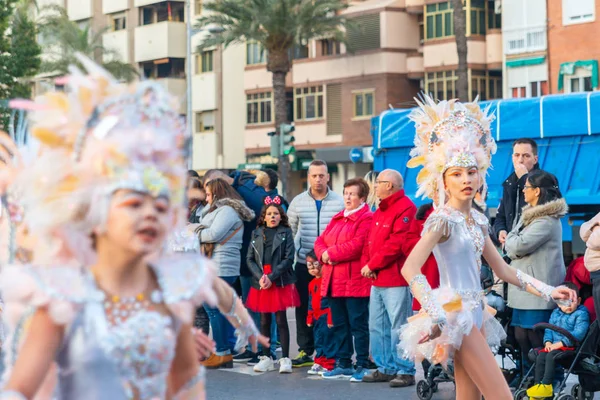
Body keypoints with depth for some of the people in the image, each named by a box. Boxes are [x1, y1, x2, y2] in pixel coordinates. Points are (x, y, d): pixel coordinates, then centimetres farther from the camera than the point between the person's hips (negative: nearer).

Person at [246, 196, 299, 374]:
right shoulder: (257, 234, 10)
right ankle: (266, 358, 14)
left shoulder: (286, 233, 1)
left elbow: (288, 258, -6)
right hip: (261, 284, 3)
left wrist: (271, 277, -13)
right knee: (264, 321, 7)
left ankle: (285, 359, 0)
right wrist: (260, 276, -10)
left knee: (281, 320, -2)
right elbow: (250, 258, 6)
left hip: (281, 283, -3)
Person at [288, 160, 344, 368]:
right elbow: (289, 231, 14)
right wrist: (294, 251, 6)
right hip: (304, 265, 2)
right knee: (303, 308, 4)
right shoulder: (298, 202, 6)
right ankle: (305, 351, 12)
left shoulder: (339, 202, 0)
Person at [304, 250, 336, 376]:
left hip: (326, 316, -9)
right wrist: (309, 318, 20)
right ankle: (319, 363, 22)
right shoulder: (312, 284, 15)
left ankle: (329, 364, 0)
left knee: (328, 338, -5)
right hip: (317, 317, 9)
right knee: (318, 340, 14)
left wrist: (331, 318, -19)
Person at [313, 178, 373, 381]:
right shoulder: (337, 218, 19)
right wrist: (324, 253, -8)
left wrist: (331, 252, -13)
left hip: (355, 282, -8)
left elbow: (357, 245, -21)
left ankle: (363, 366, 2)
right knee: (339, 325, 13)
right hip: (334, 281, 8)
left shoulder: (366, 219, -9)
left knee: (358, 324, -4)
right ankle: (343, 364, 20)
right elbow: (321, 241, 15)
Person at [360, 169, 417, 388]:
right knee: (377, 326, 12)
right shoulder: (380, 211, 19)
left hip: (396, 281, -10)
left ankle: (405, 371, -3)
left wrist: (372, 265, -13)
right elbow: (371, 241, 19)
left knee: (399, 327, -7)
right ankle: (385, 368, 20)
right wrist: (367, 264, 1)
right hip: (377, 280, 10)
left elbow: (396, 244, -19)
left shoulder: (405, 208, -12)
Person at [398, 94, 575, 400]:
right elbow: (410, 269, -24)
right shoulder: (442, 219, -12)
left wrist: (548, 291, 13)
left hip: (473, 312, 9)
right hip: (455, 313, -9)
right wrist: (436, 316, -32)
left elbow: (503, 271, 19)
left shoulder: (477, 220, 12)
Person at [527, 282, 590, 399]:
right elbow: (549, 329, 18)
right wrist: (547, 342, -4)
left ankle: (546, 385, -27)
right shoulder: (555, 313, 19)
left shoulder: (581, 314, -5)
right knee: (540, 356, -18)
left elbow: (578, 333, -17)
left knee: (551, 356, -29)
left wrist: (560, 343, -20)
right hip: (554, 345, 7)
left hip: (570, 346, -7)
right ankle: (537, 384, -14)